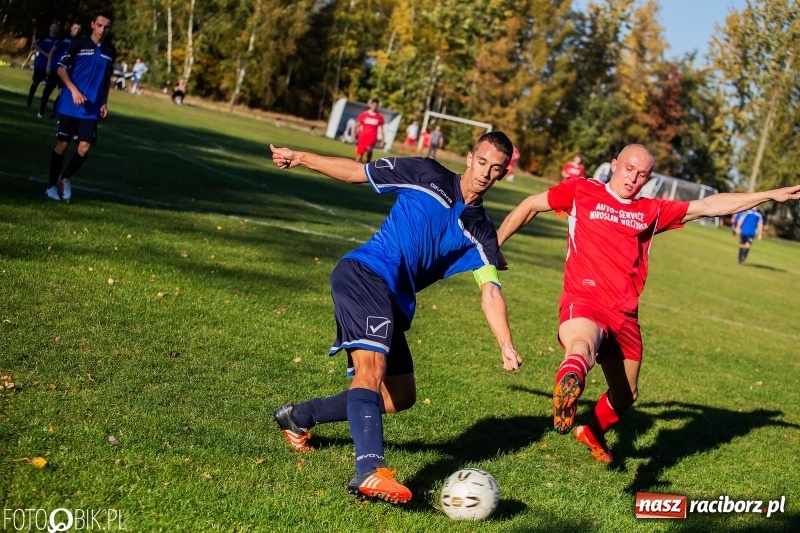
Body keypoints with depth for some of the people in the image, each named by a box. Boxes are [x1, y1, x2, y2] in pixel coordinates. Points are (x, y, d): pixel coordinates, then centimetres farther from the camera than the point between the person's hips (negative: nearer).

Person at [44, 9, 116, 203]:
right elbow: (61, 68, -5)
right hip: (69, 105, -3)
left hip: (91, 109, 3)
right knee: (62, 144, 2)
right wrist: (74, 90, -17)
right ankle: (52, 185, 16)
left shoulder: (110, 51, 6)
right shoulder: (79, 43, -7)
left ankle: (66, 178, 20)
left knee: (84, 147, -5)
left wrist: (104, 102, 10)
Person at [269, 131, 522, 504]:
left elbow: (490, 291, 1)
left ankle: (299, 417, 27)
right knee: (373, 367, -28)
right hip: (365, 274, -7)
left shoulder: (481, 234, 10)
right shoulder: (426, 175, 1)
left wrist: (506, 345, -13)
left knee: (401, 396, 12)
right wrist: (300, 158, 3)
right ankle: (370, 471, -43)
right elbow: (355, 172, 7)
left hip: (394, 303, 7)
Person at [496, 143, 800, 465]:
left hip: (625, 316, 5)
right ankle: (569, 380, -71)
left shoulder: (652, 211, 14)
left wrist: (770, 195, 17)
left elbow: (709, 206, 17)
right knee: (581, 348, -40)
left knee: (626, 396, 19)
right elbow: (531, 205, 13)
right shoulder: (581, 191, 5)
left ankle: (593, 435, 45)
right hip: (584, 300, -5)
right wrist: (494, 244, 13)